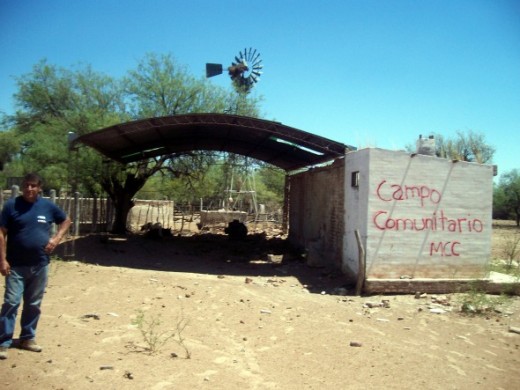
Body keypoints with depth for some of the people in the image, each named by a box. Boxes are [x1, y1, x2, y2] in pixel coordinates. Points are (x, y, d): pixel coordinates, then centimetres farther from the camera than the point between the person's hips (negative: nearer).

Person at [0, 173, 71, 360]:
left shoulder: (48, 206, 2)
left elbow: (66, 221, 16)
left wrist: (56, 239, 0)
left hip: (40, 265, 3)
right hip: (16, 265, -3)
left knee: (34, 304, 12)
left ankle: (28, 338, 26)